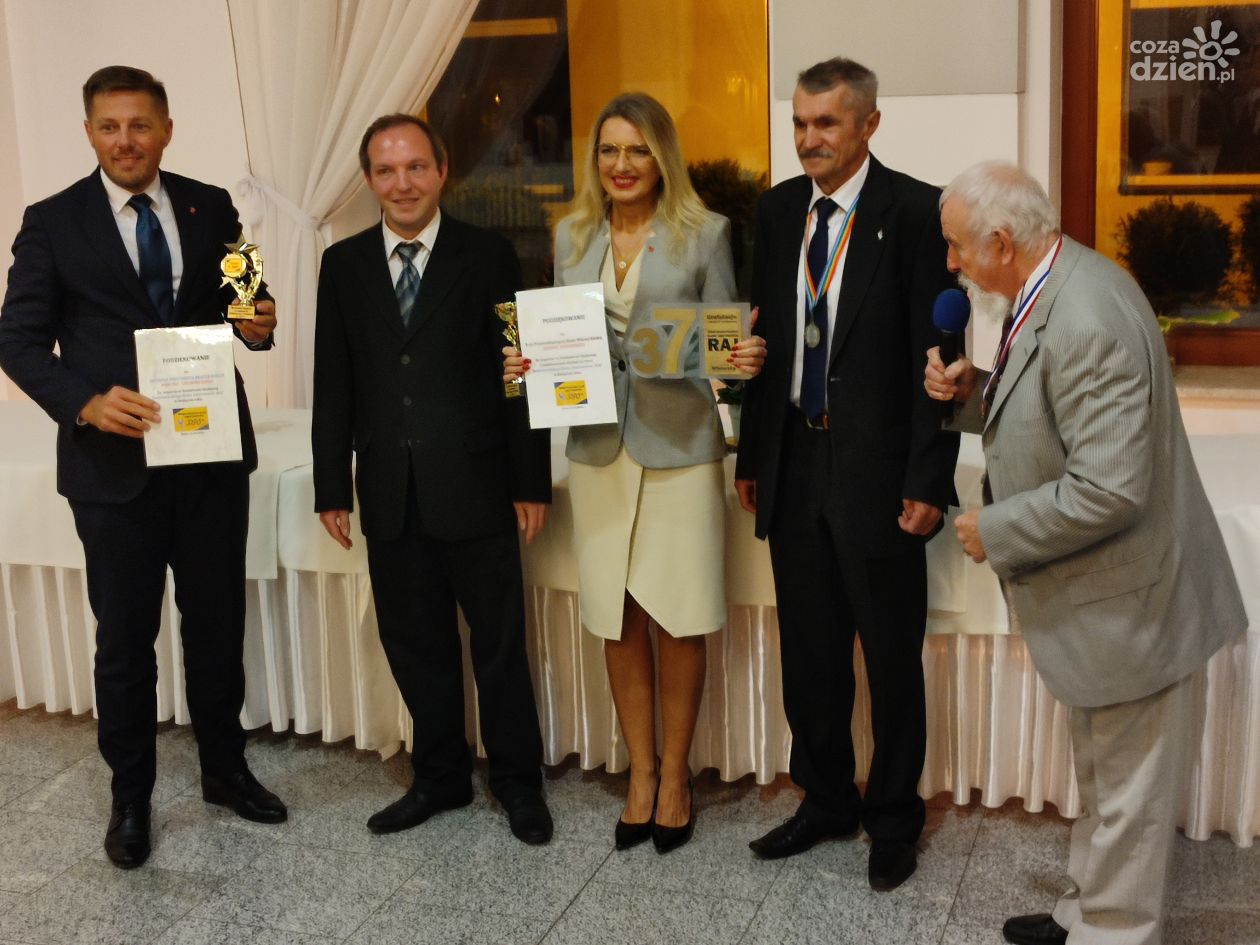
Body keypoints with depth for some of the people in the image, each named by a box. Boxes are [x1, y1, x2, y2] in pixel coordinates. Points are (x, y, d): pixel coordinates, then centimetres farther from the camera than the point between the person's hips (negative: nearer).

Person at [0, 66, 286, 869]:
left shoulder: (212, 207, 5)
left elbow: (242, 308, 11)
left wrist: (258, 324, -13)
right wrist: (86, 403, -22)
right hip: (113, 459, -2)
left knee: (218, 622, 14)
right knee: (126, 637, 9)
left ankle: (225, 767, 33)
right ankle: (131, 796, 26)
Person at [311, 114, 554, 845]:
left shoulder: (489, 256, -2)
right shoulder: (344, 264, 7)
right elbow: (334, 385, 8)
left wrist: (531, 481, -5)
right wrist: (332, 488, 5)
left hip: (475, 488, -3)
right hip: (389, 495, 3)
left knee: (499, 643, 8)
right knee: (416, 645, 13)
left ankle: (518, 780, 25)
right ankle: (441, 777, 29)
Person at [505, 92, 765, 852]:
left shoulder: (704, 233, -1)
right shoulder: (573, 236, 10)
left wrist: (746, 358, -20)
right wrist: (528, 362, -5)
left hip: (680, 447, -3)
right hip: (599, 448, 3)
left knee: (679, 622, 3)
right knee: (618, 623, 9)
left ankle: (675, 775, 21)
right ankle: (641, 771, 25)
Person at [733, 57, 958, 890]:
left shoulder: (916, 212, -9)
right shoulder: (778, 210, 8)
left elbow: (936, 354, -11)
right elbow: (766, 337, 12)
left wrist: (928, 480, -14)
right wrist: (751, 456, 11)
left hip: (877, 469, -5)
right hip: (794, 462, 5)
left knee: (892, 656, 8)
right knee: (809, 651, 15)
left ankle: (894, 819, 25)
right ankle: (826, 801, 32)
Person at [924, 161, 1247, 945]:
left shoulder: (1086, 322, -29)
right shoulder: (1056, 289, 3)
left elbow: (1106, 491, -31)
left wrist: (994, 531, -18)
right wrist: (973, 390, -1)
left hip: (1128, 601, -11)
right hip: (1100, 593, 11)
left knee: (1126, 793, 8)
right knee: (1104, 779, 25)